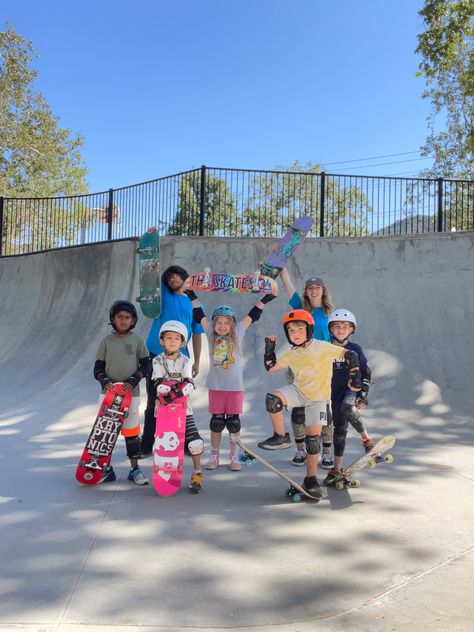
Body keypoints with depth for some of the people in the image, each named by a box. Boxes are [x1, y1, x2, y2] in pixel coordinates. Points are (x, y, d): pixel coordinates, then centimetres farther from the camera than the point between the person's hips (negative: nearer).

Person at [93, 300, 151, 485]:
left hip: (131, 393, -1)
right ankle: (106, 469, 16)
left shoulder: (137, 340, 3)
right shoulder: (107, 341, 5)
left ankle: (135, 469, 15)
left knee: (131, 431, 4)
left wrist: (132, 381, -10)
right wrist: (105, 381, -12)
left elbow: (146, 365, 3)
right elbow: (98, 367, 7)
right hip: (109, 393, 1)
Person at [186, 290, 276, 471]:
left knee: (233, 422, 5)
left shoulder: (238, 332, 2)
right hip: (216, 386, 1)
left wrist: (265, 299, 7)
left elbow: (252, 316, 6)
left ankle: (234, 456, 16)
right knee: (216, 422, 7)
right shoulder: (211, 333, 4)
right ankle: (214, 456, 18)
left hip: (235, 386, -1)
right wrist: (192, 295, 9)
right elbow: (199, 315, 9)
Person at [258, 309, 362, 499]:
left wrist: (355, 376, -24)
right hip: (298, 391, 4)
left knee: (313, 439, -6)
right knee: (273, 399, -25)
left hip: (318, 397, -4)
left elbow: (350, 355, -15)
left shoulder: (322, 347, -12)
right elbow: (271, 367, 13)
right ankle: (280, 437, -6)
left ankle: (311, 479, 11)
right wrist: (269, 348, 0)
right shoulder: (291, 354, 4)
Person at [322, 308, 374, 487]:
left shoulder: (355, 349, 0)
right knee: (339, 428, 5)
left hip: (352, 389, -3)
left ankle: (366, 439, -15)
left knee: (348, 408, -36)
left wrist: (363, 396, -8)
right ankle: (337, 469, 14)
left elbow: (366, 374, 1)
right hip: (335, 393, 3)